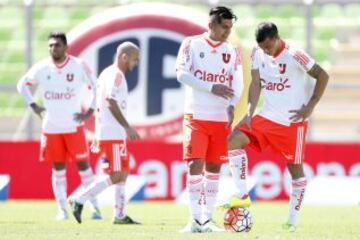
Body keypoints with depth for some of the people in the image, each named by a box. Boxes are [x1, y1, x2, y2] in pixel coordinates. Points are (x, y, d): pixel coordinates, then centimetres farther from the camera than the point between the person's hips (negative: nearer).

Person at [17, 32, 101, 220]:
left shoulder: (79, 66, -6)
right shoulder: (42, 68, 0)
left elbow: (97, 88, 2)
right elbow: (22, 85, 14)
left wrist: (89, 112, -4)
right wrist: (34, 107, 5)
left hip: (74, 126, -2)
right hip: (51, 127, 2)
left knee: (83, 164, -3)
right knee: (58, 168, 4)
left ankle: (94, 207, 2)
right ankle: (62, 209, 9)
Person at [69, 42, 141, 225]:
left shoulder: (108, 73, 18)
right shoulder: (116, 75, -11)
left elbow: (101, 105, 21)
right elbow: (111, 103, -21)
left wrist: (97, 137, 23)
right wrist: (128, 127, -21)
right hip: (112, 134, -10)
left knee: (123, 173, 13)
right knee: (116, 175, -10)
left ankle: (120, 215, 14)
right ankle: (80, 200, -9)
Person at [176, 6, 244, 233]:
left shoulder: (232, 51, 8)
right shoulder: (192, 44, -1)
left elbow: (237, 83, 3)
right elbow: (182, 73, -10)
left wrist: (232, 105, -16)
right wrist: (212, 88, -17)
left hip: (221, 118, 3)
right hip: (196, 116, -3)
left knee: (214, 167, 5)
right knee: (195, 164, -12)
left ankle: (208, 218, 11)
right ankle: (196, 219, -11)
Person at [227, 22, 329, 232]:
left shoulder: (294, 55, -16)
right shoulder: (258, 54, 0)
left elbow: (323, 76, -11)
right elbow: (256, 84, 3)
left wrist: (310, 106, -12)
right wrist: (250, 113, -9)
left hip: (293, 121, -5)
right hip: (267, 118, 5)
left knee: (295, 168, 1)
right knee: (234, 140, -11)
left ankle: (293, 219, 11)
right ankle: (242, 195, -7)